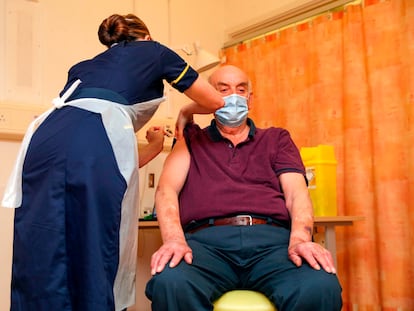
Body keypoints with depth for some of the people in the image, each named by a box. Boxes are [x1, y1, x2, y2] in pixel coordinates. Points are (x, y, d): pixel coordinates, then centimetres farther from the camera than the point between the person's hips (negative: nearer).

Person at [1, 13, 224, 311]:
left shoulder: (85, 65, 39)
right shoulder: (153, 50, 27)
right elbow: (216, 102, 32)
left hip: (45, 138, 5)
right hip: (95, 144, -5)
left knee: (39, 268, 2)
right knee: (94, 265, -1)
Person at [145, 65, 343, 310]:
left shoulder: (277, 138, 26)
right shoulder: (191, 140, 23)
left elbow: (296, 191, 11)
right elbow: (167, 189, 6)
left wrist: (300, 238, -13)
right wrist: (174, 240, -17)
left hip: (272, 238, 1)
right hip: (208, 239, -1)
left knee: (320, 289, -33)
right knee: (170, 284, -37)